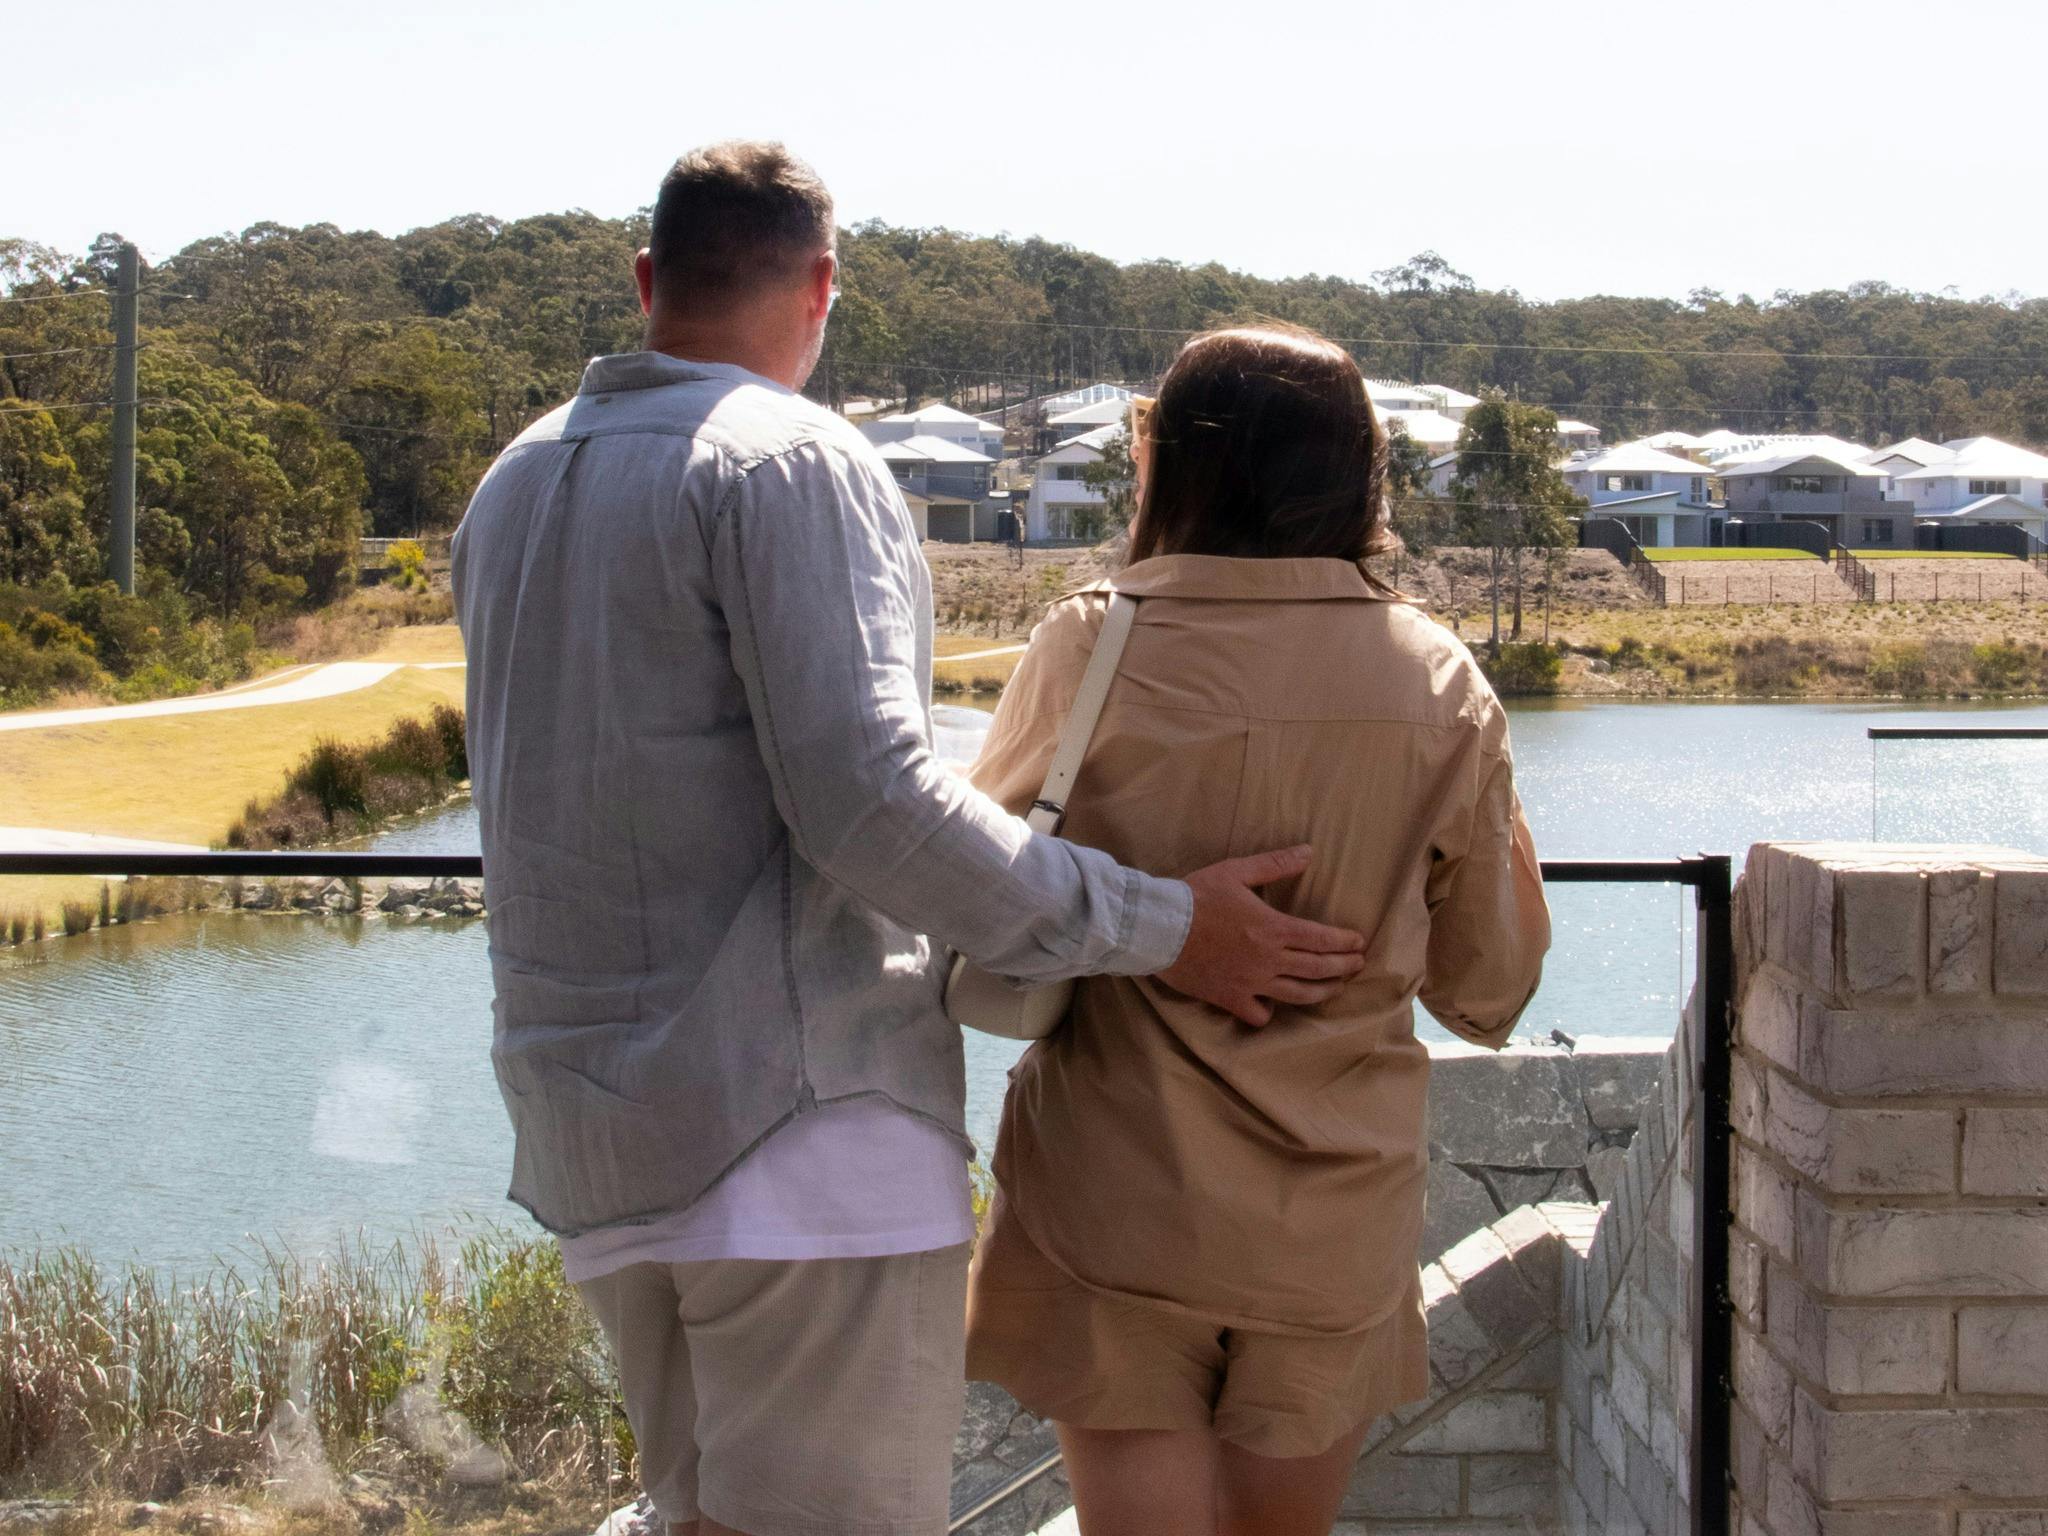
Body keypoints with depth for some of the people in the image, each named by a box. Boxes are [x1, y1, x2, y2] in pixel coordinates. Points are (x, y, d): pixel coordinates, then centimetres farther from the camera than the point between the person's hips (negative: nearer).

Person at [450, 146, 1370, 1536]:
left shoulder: (515, 486, 16)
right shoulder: (789, 460, -10)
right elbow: (869, 799, -20)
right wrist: (1160, 927, -14)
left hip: (590, 1117, 9)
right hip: (798, 1113, -8)